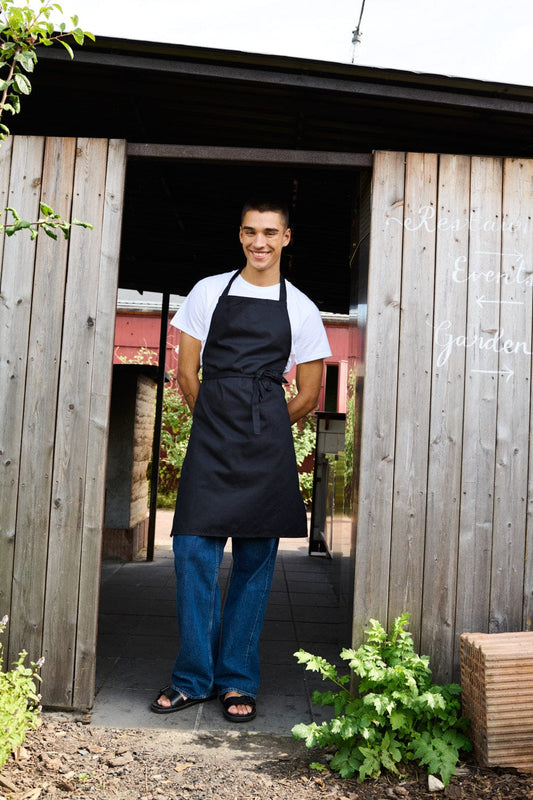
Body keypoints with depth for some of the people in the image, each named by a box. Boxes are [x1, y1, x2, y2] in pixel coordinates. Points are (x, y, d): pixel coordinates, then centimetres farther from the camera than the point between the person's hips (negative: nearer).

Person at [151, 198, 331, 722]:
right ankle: (195, 678, 12)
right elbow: (186, 372, 11)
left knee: (255, 561, 3)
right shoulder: (209, 292, 11)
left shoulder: (299, 309, 9)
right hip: (209, 441, 1)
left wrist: (260, 428, 11)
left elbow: (309, 396, 11)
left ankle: (238, 682, 16)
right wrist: (221, 423, 11)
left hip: (267, 446, 0)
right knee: (194, 552, -3)